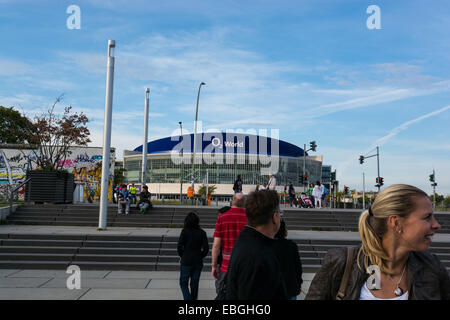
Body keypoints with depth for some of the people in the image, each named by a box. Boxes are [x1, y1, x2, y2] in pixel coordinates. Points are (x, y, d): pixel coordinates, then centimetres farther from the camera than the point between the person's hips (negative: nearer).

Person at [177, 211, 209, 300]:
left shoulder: (185, 231, -8)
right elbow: (206, 248, -5)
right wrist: (200, 257, 8)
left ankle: (187, 298, -7)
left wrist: (182, 256, 3)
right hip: (198, 262, 3)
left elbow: (179, 246, -13)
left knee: (183, 283, 9)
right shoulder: (202, 232, -1)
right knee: (194, 283, 14)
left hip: (186, 262, -3)